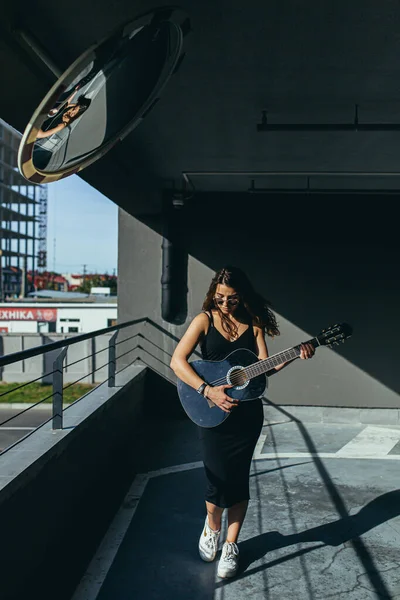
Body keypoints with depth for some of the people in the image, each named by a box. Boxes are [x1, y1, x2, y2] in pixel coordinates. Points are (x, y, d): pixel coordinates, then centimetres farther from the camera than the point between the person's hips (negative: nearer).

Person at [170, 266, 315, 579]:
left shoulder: (254, 323, 4)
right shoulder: (205, 320, -4)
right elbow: (177, 360, -12)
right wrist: (209, 391, -21)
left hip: (247, 411, 2)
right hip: (213, 411, -2)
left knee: (238, 478, 6)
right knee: (219, 477, -5)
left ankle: (231, 545, 23)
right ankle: (212, 526, 28)